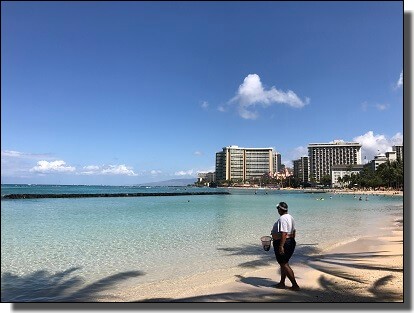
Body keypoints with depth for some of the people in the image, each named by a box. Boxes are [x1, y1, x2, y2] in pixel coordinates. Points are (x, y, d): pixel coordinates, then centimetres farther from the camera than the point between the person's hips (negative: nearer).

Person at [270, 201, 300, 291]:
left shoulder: (282, 219, -20)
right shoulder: (290, 217, 11)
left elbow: (284, 234, -27)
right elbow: (294, 231, 18)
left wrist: (281, 246, -27)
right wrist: (291, 240, 27)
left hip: (282, 243, -10)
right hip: (290, 242, 10)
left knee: (284, 264, -2)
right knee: (283, 263, 18)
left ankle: (295, 285, 0)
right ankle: (282, 283, 27)